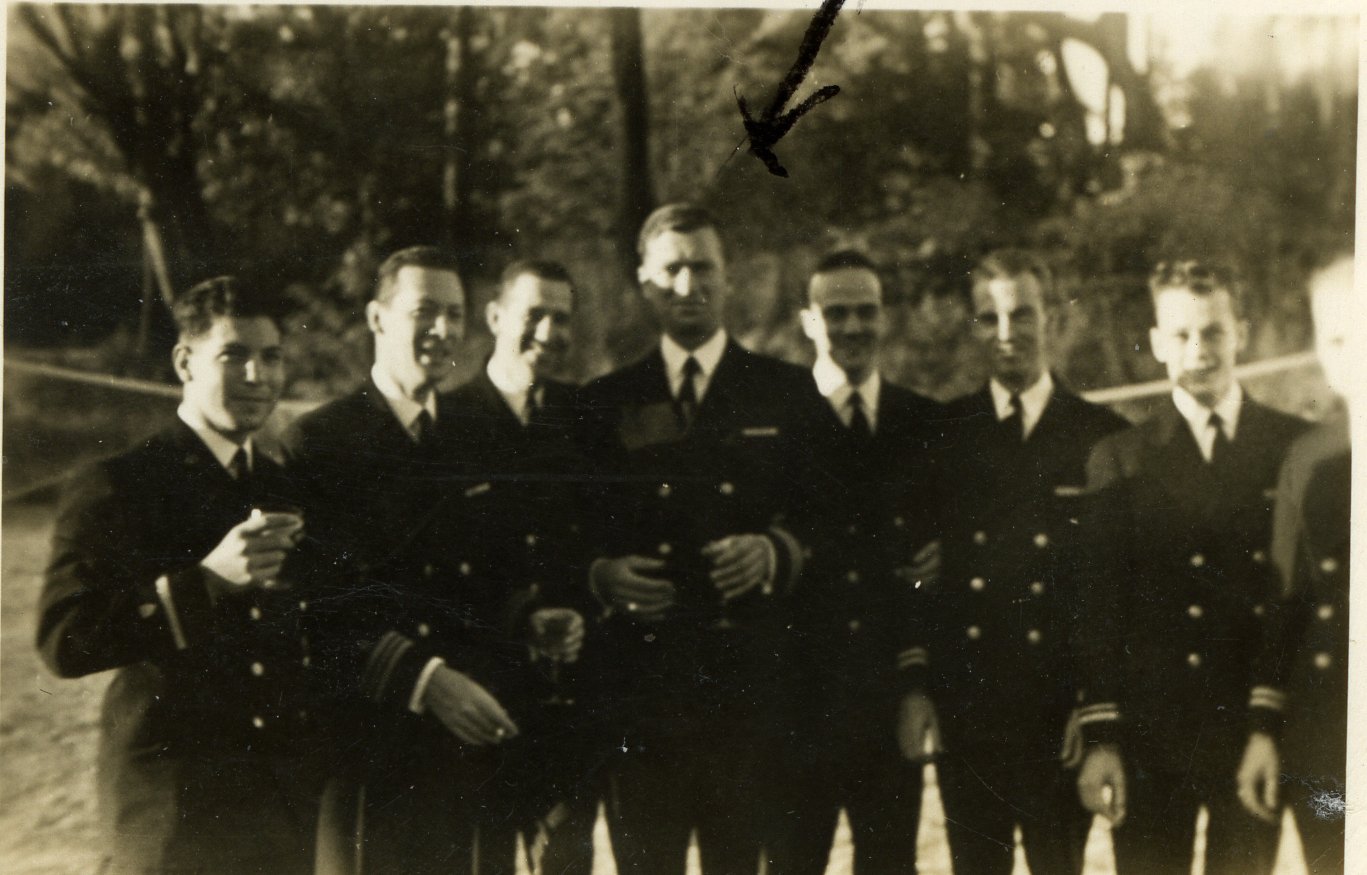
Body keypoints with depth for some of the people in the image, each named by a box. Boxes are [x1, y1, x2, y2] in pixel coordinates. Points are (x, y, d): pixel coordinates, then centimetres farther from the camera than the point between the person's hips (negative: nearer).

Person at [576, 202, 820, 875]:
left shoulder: (789, 395, 10)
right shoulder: (606, 402, 14)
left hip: (750, 686, -1)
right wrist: (601, 573, -7)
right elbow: (577, 536, 13)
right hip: (639, 686, 1)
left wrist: (775, 552, -12)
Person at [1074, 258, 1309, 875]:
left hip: (1260, 730, 1)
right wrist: (1100, 739, -5)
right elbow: (1101, 609, 0)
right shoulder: (1120, 461, 3)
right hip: (1152, 731, -1)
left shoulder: (1297, 448, 5)